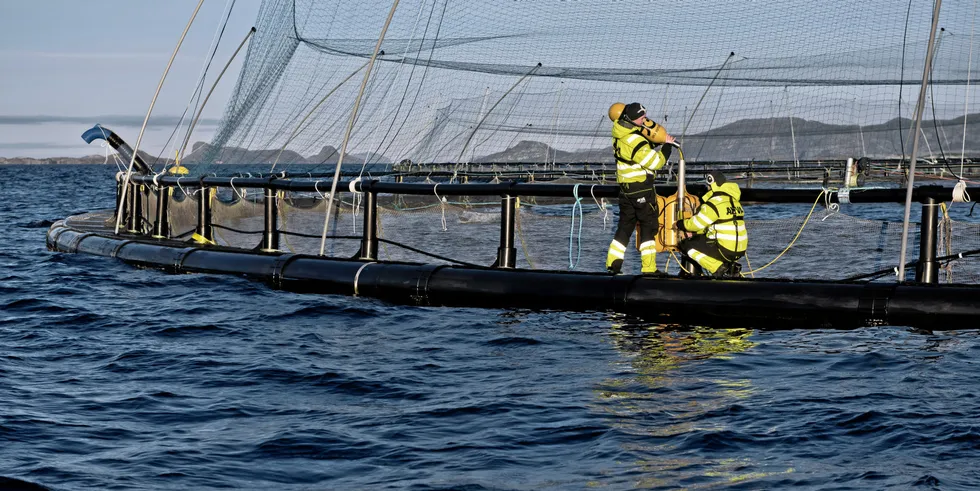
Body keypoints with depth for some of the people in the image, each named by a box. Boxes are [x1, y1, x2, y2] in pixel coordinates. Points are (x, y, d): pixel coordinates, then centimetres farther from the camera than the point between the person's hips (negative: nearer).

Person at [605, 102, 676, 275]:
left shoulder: (620, 133, 4)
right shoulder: (635, 141, -24)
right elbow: (655, 162, -19)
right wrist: (667, 146, -6)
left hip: (625, 187, 8)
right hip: (641, 188, -8)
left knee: (625, 225, 16)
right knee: (649, 226, 0)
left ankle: (613, 264, 15)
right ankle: (648, 268, -1)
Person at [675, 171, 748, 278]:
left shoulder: (715, 203, -13)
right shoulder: (734, 201, 14)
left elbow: (697, 223, -7)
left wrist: (680, 225, 12)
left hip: (725, 250, -8)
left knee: (688, 245, 3)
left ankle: (719, 269, -6)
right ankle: (731, 267, 12)